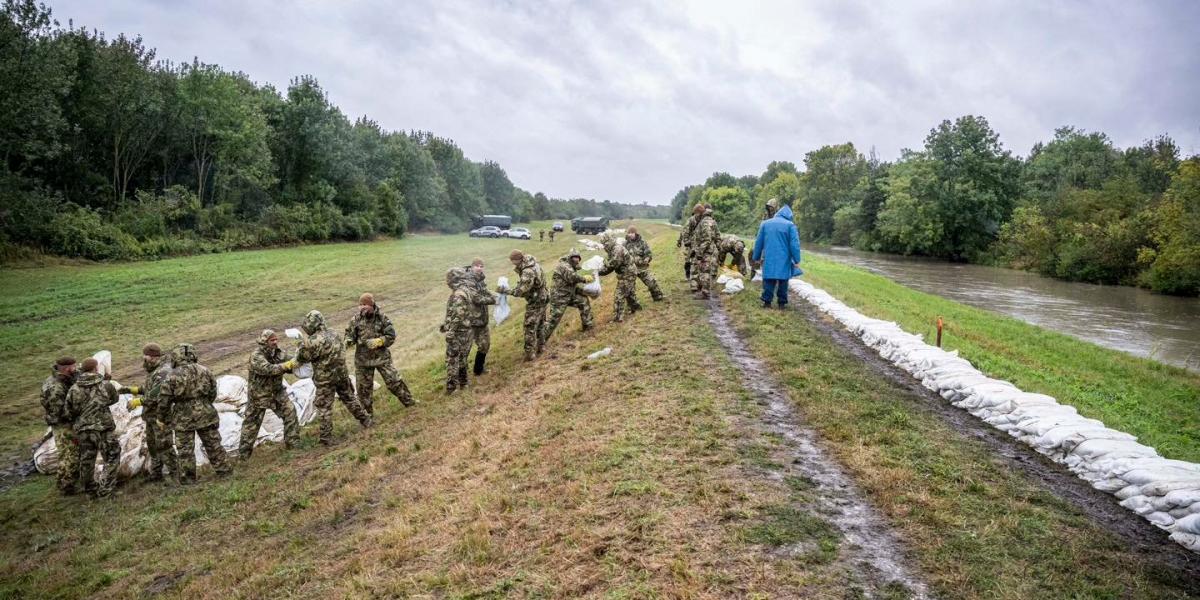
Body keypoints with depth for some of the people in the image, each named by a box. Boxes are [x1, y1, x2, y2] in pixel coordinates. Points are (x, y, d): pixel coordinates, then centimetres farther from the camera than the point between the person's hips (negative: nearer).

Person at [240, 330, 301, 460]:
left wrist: (295, 363, -24)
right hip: (259, 394, -5)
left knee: (290, 412, -6)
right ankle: (243, 453, 18)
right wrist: (287, 365, -39)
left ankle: (293, 443, 7)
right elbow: (268, 369, -35)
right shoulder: (256, 356, -21)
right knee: (252, 423, 5)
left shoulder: (279, 352, -2)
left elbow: (289, 368, -2)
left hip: (277, 392, 5)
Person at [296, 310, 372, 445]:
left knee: (324, 407, 6)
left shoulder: (314, 341, -22)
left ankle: (326, 437, 11)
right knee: (349, 398, 23)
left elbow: (302, 358, -11)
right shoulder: (333, 334, 1)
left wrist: (303, 346, 6)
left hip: (325, 378, -6)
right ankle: (365, 420, 34)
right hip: (341, 373, 6)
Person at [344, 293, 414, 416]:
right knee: (364, 386, 11)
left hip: (381, 356, -2)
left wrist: (377, 342, -22)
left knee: (394, 380, 3)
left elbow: (391, 336, -8)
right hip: (363, 359, 2)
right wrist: (348, 341, -19)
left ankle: (408, 401, 22)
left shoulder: (382, 318, -10)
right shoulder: (356, 319, -5)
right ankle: (367, 411, 29)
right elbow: (349, 333, 4)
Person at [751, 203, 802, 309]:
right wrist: (796, 260, -4)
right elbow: (794, 244, -7)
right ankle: (782, 302, 12)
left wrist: (756, 257, 18)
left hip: (768, 259, 2)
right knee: (783, 280, 7)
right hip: (784, 260, -2)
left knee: (768, 280, 7)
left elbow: (758, 242, 12)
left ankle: (767, 301, 4)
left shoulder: (765, 223, 8)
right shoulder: (790, 225, -3)